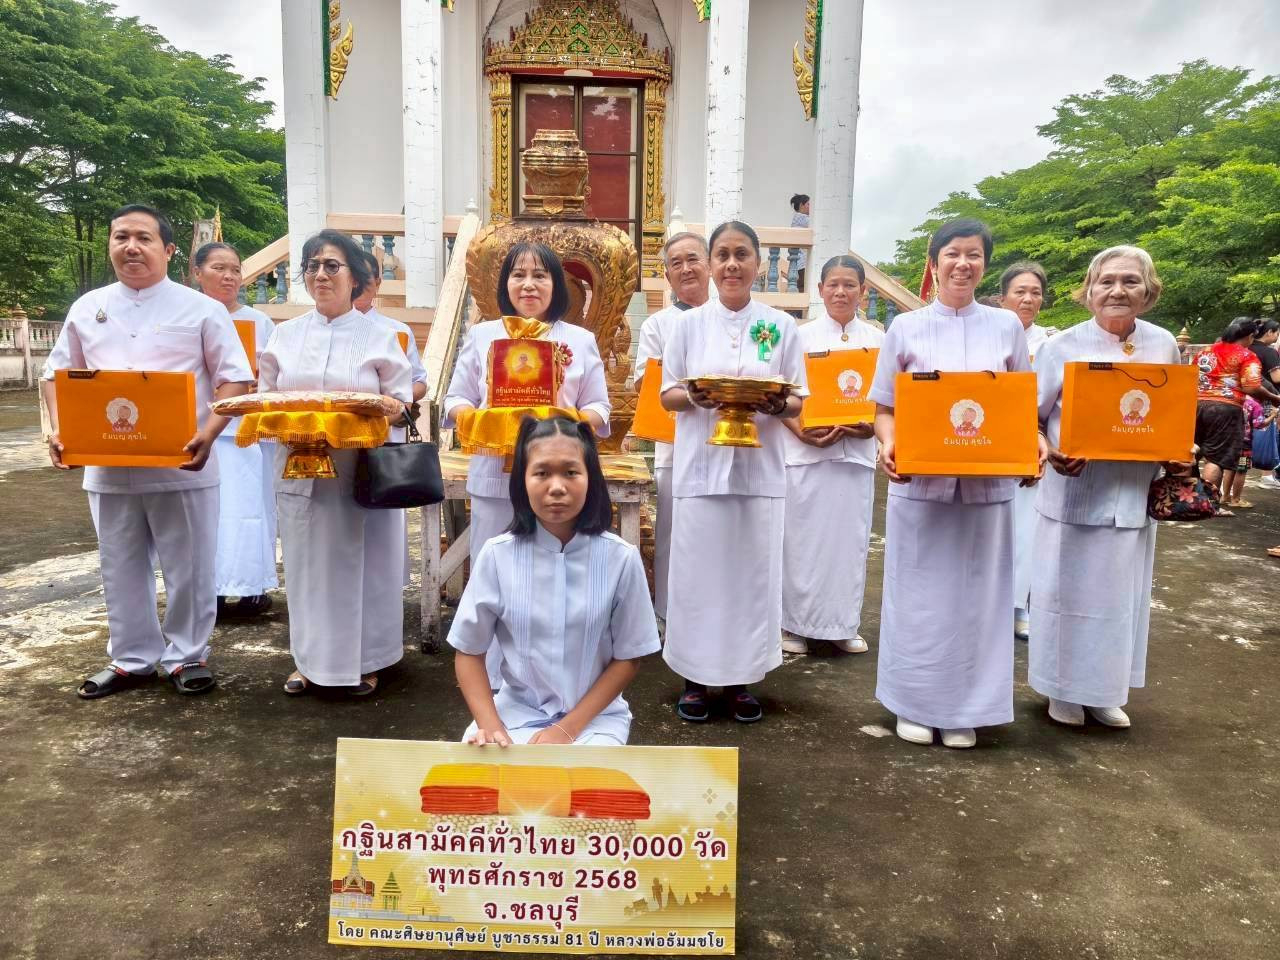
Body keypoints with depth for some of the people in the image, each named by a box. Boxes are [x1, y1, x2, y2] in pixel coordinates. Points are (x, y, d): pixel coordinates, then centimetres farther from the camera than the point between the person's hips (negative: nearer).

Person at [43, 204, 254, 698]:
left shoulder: (201, 309, -2)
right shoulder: (86, 308, 10)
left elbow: (235, 378, -4)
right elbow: (57, 373, 16)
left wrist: (209, 433, -18)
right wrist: (58, 428, -2)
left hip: (182, 465, -3)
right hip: (107, 466, 4)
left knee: (188, 566, 5)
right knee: (120, 568, 13)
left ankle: (187, 656, 22)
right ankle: (132, 659, 28)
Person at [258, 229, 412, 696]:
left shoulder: (380, 336, 2)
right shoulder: (285, 334, 10)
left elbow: (401, 403, 1)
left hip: (363, 471, -2)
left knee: (361, 564, 3)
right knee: (307, 564, 8)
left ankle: (363, 660, 18)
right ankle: (309, 658, 24)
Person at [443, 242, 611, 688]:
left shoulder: (580, 340, 9)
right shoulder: (482, 335, 11)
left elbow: (599, 408, 7)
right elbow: (457, 399, 9)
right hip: (494, 477, 1)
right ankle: (493, 684, 17)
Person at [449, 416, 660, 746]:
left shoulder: (621, 557, -11)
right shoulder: (497, 554, -9)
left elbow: (628, 658, -4)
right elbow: (469, 651, 0)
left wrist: (568, 728, -12)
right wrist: (491, 726, -14)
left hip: (595, 714, -1)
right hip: (517, 709, 1)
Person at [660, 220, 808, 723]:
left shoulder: (781, 327, 5)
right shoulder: (689, 323, 5)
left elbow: (798, 403, 6)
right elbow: (667, 394, 6)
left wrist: (776, 404, -17)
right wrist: (693, 397, -16)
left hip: (758, 467, 1)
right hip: (702, 466, 0)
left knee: (752, 572, 5)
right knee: (698, 571, 3)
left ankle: (740, 676, 20)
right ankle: (695, 675, 18)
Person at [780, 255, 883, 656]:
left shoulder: (876, 340, 9)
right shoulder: (802, 336, 2)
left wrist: (872, 426, -11)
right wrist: (802, 432, -17)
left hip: (857, 453, 2)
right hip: (807, 452, -2)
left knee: (850, 538, 7)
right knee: (803, 538, 0)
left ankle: (844, 625, 20)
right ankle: (796, 624, 13)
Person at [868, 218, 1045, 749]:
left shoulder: (1007, 327, 9)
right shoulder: (906, 327, 4)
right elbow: (885, 408, 4)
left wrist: (1035, 444, -7)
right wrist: (889, 444, -16)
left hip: (987, 482, 2)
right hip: (920, 481, -1)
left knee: (976, 595, 7)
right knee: (920, 595, 5)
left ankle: (964, 710, 22)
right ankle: (915, 704, 21)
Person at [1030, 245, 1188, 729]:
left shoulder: (1164, 345, 3)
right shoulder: (1063, 346, -7)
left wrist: (1182, 454, -3)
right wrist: (1050, 453, -21)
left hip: (1135, 494, 4)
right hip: (1075, 493, -3)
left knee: (1121, 596, 13)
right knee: (1069, 593, 6)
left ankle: (1107, 690, 30)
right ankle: (1064, 690, 23)